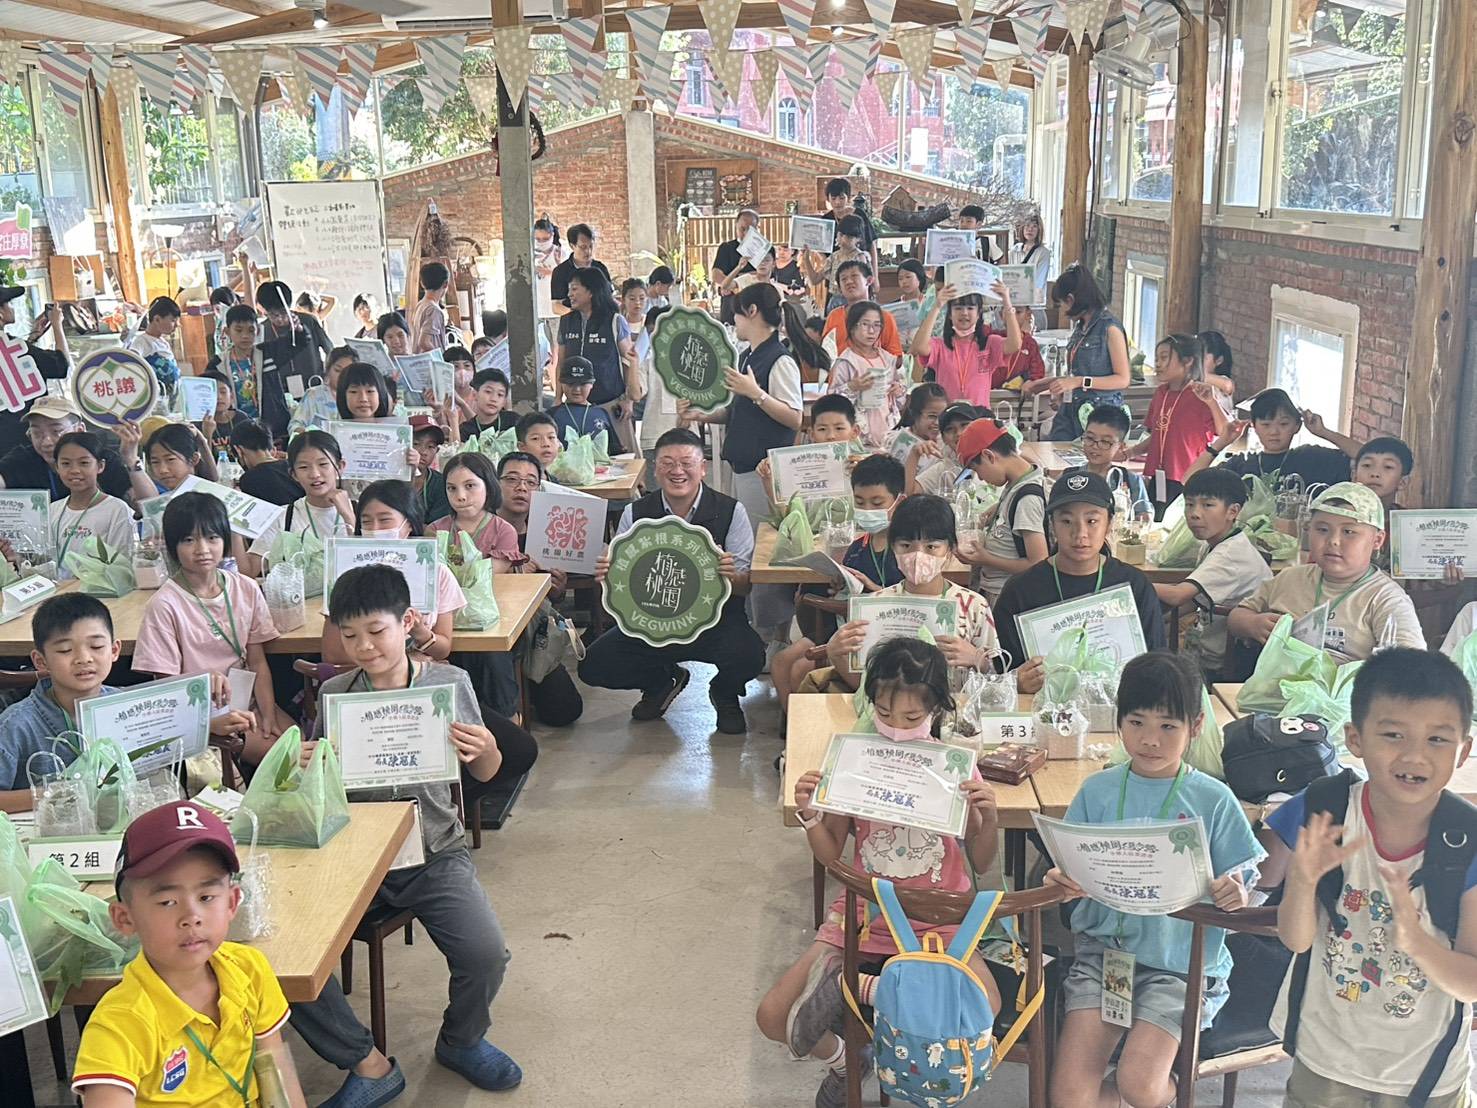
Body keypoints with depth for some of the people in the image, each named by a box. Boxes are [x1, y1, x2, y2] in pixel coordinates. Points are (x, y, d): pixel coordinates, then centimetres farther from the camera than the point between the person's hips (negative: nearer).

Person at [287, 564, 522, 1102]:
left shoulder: (449, 683, -3)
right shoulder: (333, 694, 0)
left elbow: (484, 774, 8)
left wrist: (487, 749, -16)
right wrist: (305, 767, -15)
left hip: (435, 853, -1)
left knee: (486, 956, -21)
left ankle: (461, 1039, 16)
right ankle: (369, 1065, 4)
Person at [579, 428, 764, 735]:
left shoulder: (731, 511, -5)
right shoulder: (635, 513, 1)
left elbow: (744, 588, -9)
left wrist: (731, 576, -33)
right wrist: (607, 575, -24)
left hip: (716, 619, -2)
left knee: (748, 657, -32)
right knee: (594, 666, -15)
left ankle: (724, 694, 9)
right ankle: (662, 680, 19)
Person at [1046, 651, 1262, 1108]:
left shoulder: (1213, 800, -4)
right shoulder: (1097, 791, 2)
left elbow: (1241, 889, -1)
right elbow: (1073, 873, 6)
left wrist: (1235, 896, -25)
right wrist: (1062, 880, -17)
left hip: (1180, 962, -2)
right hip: (1103, 948, 2)